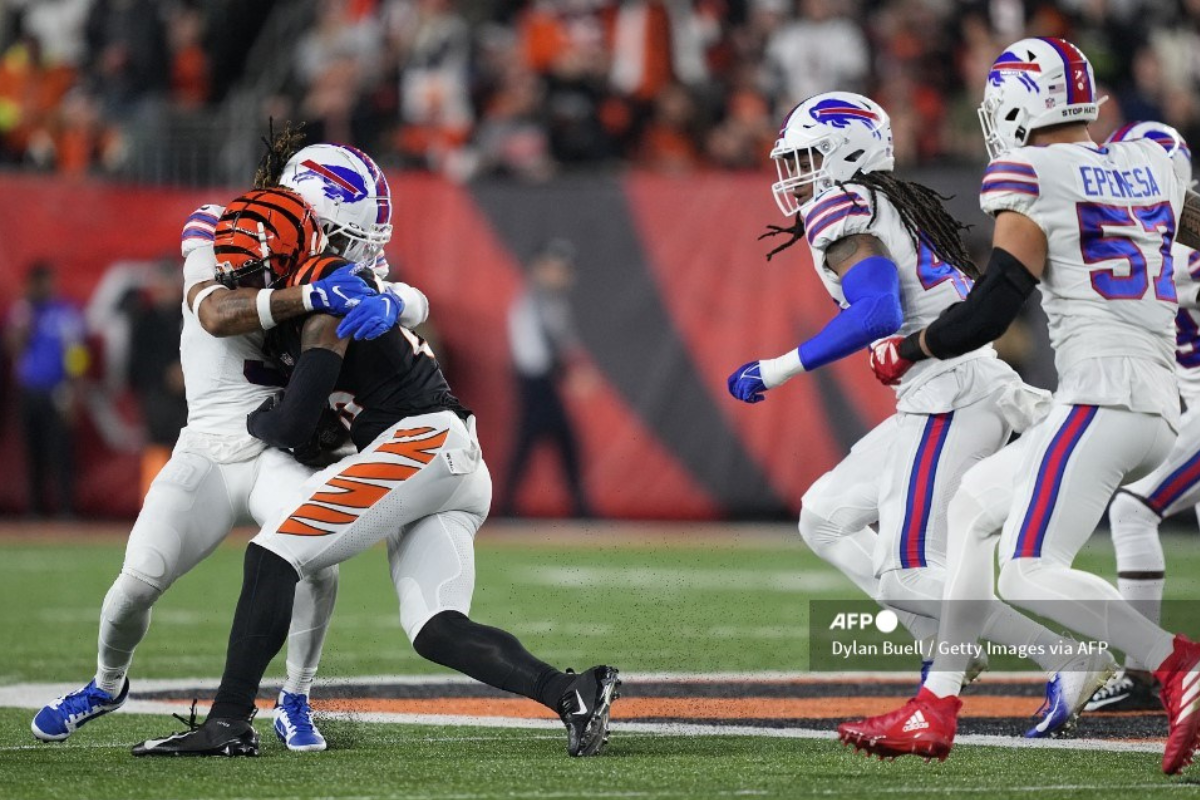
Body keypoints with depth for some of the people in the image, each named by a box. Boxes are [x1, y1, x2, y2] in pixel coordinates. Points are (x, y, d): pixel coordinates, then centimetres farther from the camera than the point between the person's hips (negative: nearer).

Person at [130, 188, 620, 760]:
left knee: (272, 556, -10)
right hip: (454, 471, 10)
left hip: (421, 442, -10)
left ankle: (229, 722, -14)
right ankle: (568, 693, -15)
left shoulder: (324, 302, -8)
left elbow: (296, 423, -10)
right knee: (435, 631, 1)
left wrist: (254, 422, 9)